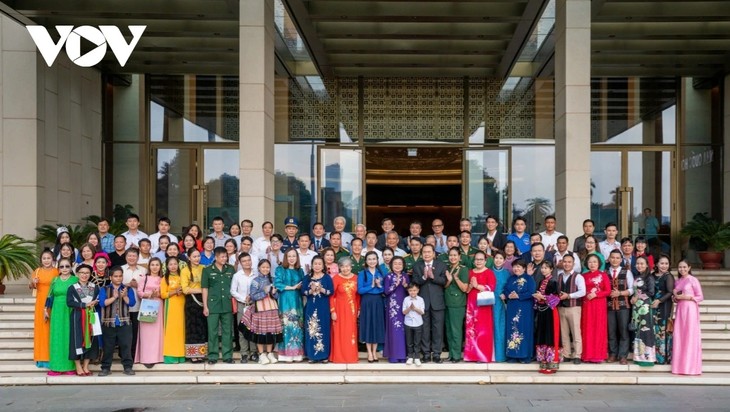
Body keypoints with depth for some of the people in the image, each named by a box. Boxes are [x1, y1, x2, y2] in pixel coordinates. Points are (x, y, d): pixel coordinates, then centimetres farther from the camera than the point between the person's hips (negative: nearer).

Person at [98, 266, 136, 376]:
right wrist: (114, 297, -17)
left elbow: (132, 303, -4)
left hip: (124, 322, 0)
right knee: (108, 346, 5)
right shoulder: (104, 289, 4)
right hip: (108, 322, 0)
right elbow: (102, 303, -10)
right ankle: (106, 368, 13)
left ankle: (128, 367, 5)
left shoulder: (128, 289, 7)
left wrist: (124, 296, -18)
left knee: (126, 345, -1)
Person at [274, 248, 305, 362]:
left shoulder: (300, 271, 15)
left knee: (297, 327, 0)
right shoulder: (280, 270, 3)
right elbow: (277, 284, -9)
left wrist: (301, 287, -6)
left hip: (297, 302, 4)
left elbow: (303, 285, 15)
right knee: (287, 326, -7)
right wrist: (292, 287, -10)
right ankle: (287, 354, -5)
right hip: (285, 301, -3)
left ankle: (297, 354, 3)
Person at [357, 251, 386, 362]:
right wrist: (371, 286, -15)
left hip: (378, 302, 3)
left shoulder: (381, 273, 8)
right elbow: (360, 290, -10)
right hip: (367, 302, -3)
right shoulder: (362, 273, -2)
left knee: (377, 325, 5)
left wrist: (380, 286, -13)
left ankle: (374, 352, 13)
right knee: (368, 325, 0)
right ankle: (369, 353, 6)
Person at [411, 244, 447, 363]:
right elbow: (414, 282, -5)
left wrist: (432, 276, -21)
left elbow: (444, 281, -7)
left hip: (437, 301, -1)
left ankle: (436, 354, 8)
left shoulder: (441, 265, 3)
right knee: (424, 329, 6)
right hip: (423, 301, 1)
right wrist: (423, 277, -23)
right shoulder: (417, 266, 5)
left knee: (437, 329, 2)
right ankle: (426, 354, 13)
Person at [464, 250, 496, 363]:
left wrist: (477, 286, -11)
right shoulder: (470, 272, 15)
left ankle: (484, 355, -1)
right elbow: (465, 289, 12)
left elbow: (491, 287, -12)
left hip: (483, 304, -4)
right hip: (471, 304, 4)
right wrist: (471, 285, -8)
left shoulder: (489, 272, 0)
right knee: (471, 329, 2)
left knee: (483, 329, -6)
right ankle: (472, 355, 9)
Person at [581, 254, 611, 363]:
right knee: (587, 329, 3)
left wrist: (595, 294, -14)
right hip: (587, 305, 2)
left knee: (599, 329, -1)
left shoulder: (603, 275, 1)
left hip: (599, 305, -2)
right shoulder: (584, 276, 9)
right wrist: (586, 296, -6)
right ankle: (587, 355, 7)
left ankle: (598, 355, 3)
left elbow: (608, 291, -4)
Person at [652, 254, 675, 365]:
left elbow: (670, 292, -12)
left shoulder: (668, 276, -6)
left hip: (665, 306, -6)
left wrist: (659, 301, -17)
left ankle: (665, 357, -1)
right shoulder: (653, 276, 13)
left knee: (663, 331, -6)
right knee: (655, 331, 7)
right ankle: (656, 356, 13)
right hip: (654, 306, 6)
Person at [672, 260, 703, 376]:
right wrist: (676, 297, 0)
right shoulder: (677, 282, 14)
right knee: (679, 337, 2)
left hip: (690, 309, -6)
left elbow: (700, 297, -4)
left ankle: (691, 367, -1)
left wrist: (687, 297, -14)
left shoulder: (693, 280, -3)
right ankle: (680, 366, 6)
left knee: (690, 337, -5)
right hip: (680, 309, 6)